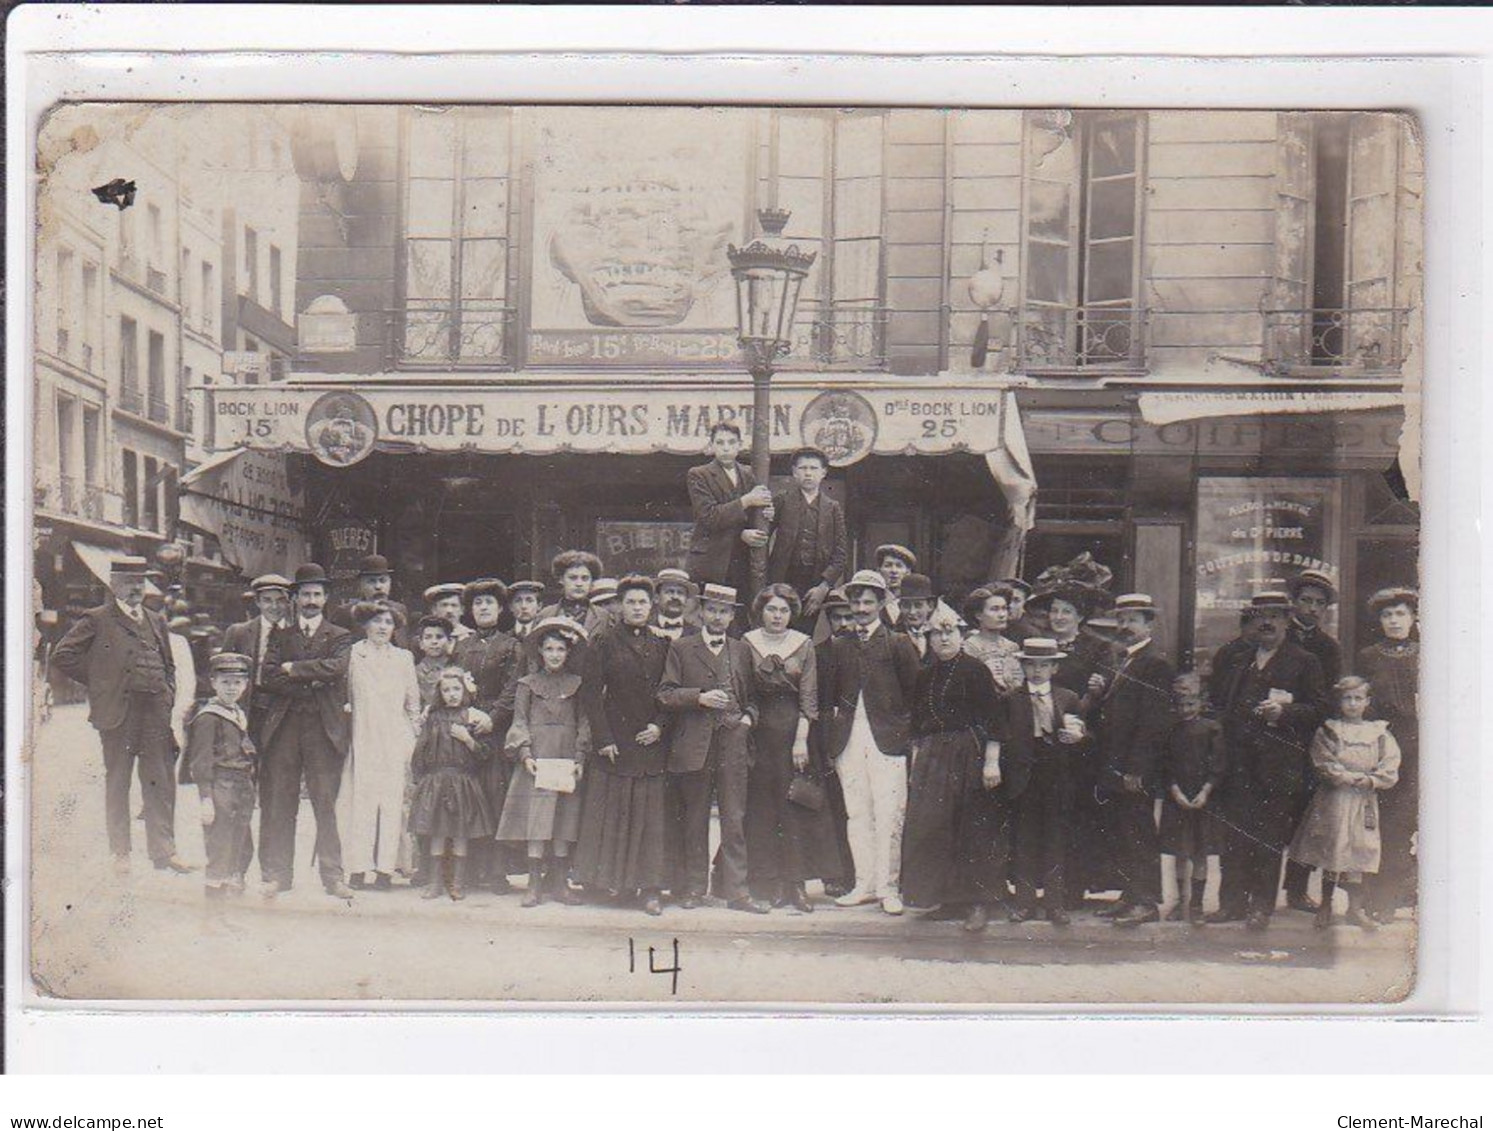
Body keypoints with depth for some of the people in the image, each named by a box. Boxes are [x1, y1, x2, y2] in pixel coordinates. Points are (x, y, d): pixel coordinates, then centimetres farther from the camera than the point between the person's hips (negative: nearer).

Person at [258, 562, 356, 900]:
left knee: (326, 803, -4)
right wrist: (311, 680, -8)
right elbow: (270, 678, 1)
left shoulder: (340, 637, 12)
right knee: (278, 803, 0)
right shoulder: (280, 636, 16)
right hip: (284, 727, 2)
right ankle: (277, 874, 5)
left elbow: (337, 668, -9)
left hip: (324, 728, -2)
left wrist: (293, 668, -6)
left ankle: (332, 875, 0)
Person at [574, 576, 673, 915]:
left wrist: (659, 725, -5)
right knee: (614, 812, 0)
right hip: (616, 740, -2)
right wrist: (603, 738, -10)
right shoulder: (604, 644, 1)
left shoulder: (661, 645, 10)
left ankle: (650, 887, 3)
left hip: (651, 743, 2)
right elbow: (591, 693, -3)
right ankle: (618, 881, 9)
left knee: (651, 816, 1)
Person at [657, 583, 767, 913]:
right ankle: (692, 888, 13)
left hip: (734, 743, 2)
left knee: (734, 820, -1)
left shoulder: (742, 651, 15)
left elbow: (753, 696, 21)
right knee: (693, 821, 5)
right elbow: (665, 694, -1)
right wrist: (700, 697, -14)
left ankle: (735, 890, 2)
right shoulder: (680, 648, 6)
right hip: (694, 746, -2)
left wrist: (748, 717, 1)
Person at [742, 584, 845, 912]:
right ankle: (767, 882, 4)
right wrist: (745, 718, -7)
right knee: (761, 807, 0)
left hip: (794, 729, 0)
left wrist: (801, 739, -8)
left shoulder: (804, 646, 3)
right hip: (758, 731, 0)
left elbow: (808, 697, -1)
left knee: (796, 807, -2)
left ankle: (796, 883, 0)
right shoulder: (746, 644, 4)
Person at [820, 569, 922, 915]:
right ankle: (864, 884, 11)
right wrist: (833, 717, 6)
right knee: (857, 816, 4)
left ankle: (888, 888, -2)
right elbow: (827, 693, 20)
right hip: (848, 742, 4)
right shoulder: (838, 646, 14)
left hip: (887, 741, -3)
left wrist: (904, 727, -1)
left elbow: (915, 689, 4)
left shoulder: (898, 644, 4)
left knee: (889, 818, -7)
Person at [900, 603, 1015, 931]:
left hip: (970, 755, -6)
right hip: (932, 758, 6)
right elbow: (917, 723, 16)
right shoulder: (925, 675, 12)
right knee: (933, 827, 3)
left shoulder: (975, 670, -5)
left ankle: (979, 901, 5)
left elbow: (992, 719, -10)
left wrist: (992, 761, -16)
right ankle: (945, 898, 14)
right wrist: (915, 761, 11)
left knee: (974, 828, -1)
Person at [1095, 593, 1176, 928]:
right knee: (1121, 835, 12)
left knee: (1139, 834, -5)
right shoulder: (1124, 661, 18)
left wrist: (1135, 770, -20)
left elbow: (1153, 723, -17)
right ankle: (1130, 896, 18)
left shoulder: (1156, 664, -12)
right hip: (1116, 768, 9)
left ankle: (1147, 902, 0)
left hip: (1136, 771, -9)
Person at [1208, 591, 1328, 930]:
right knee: (1234, 834, 4)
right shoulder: (1233, 659, 18)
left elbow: (1319, 708, -1)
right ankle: (1232, 902, 10)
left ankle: (1261, 906, 4)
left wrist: (1283, 712, -15)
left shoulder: (1304, 662, 5)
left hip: (1278, 765, -4)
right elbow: (1216, 700, 25)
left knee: (1269, 837, -2)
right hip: (1237, 762, 4)